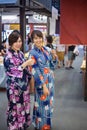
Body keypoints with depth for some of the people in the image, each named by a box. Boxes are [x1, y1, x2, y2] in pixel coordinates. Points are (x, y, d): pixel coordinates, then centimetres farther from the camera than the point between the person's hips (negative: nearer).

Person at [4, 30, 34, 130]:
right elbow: (13, 71, -21)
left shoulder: (20, 53, 6)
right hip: (14, 87, -7)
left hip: (24, 84, 7)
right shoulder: (8, 56, -16)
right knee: (15, 107, 6)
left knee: (24, 105, 17)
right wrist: (25, 64, -25)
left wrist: (29, 78, 12)